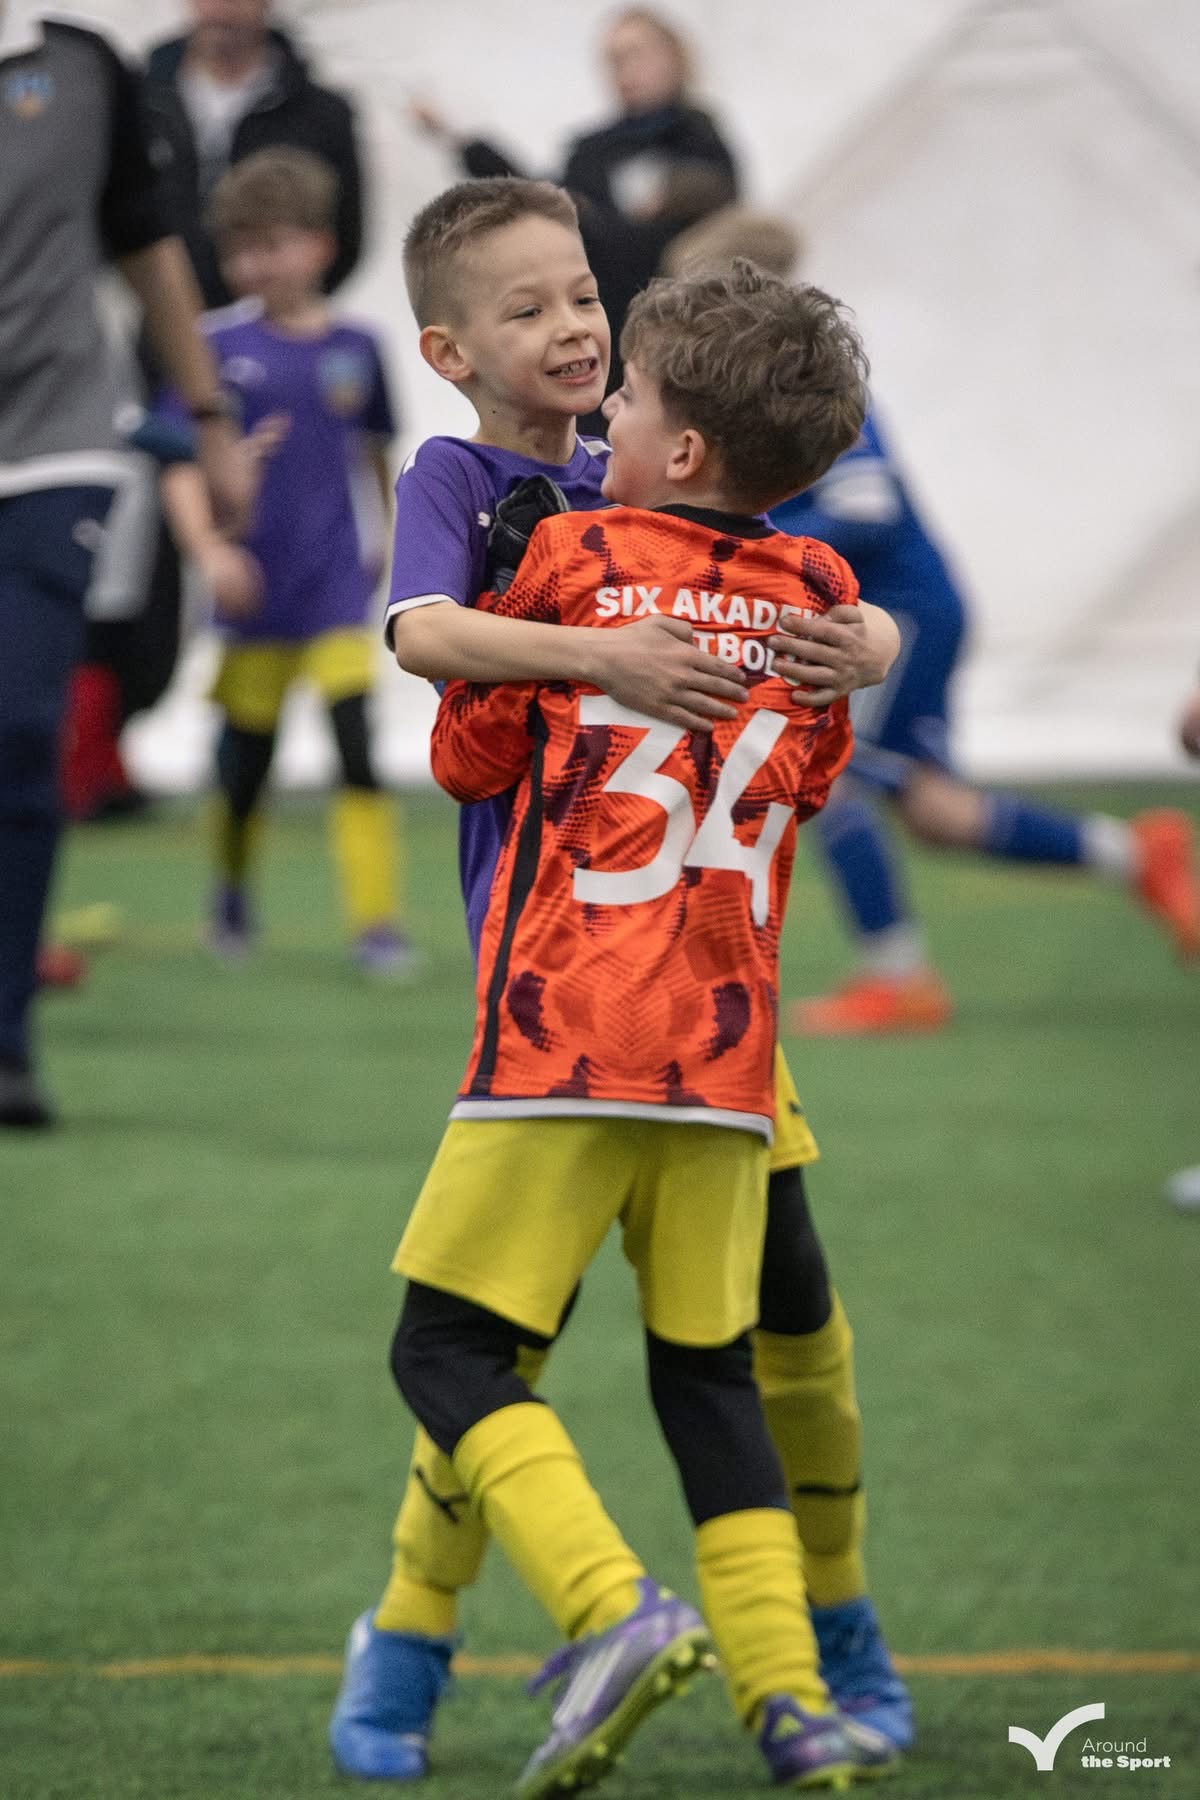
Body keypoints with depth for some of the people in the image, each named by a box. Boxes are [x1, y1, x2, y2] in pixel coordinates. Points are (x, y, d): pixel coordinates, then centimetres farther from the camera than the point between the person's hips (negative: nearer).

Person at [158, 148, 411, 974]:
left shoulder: (355, 348, 0)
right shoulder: (219, 348, -6)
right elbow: (181, 466, -9)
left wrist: (381, 543, 22)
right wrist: (209, 548, -22)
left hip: (338, 588, 0)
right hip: (254, 588, 0)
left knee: (358, 748, -13)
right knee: (247, 758, 11)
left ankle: (376, 921, -11)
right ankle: (233, 897, 36)